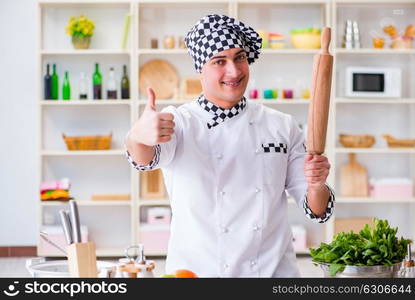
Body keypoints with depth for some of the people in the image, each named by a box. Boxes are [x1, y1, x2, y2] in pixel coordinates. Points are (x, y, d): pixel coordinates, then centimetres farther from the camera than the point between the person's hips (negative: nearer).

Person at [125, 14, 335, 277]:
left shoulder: (282, 126, 1)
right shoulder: (177, 122, -6)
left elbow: (316, 211, 3)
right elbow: (147, 157, -29)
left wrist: (317, 185, -19)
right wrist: (139, 136, -51)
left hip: (274, 269, 2)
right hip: (196, 270, -2)